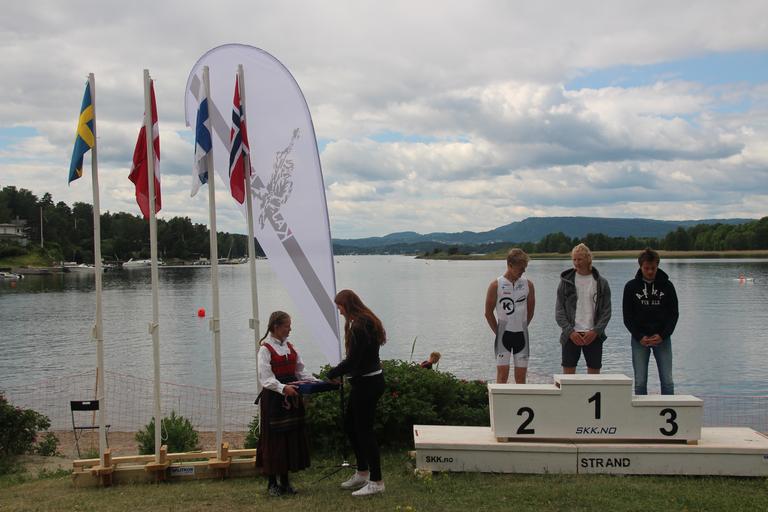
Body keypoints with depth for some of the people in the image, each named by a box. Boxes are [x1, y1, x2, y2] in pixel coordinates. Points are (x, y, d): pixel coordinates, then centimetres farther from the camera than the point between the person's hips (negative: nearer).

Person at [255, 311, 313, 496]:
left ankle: (285, 481, 19)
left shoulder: (290, 347, 11)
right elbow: (266, 379, -16)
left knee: (293, 437, 8)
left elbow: (300, 371, 13)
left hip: (292, 397, 7)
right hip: (273, 398, -6)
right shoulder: (266, 349, -9)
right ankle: (272, 483, 10)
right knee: (274, 438, -1)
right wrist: (283, 388, -31)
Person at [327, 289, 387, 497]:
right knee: (350, 425, 19)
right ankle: (362, 473, 29)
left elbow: (353, 360, -21)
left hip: (366, 384, -10)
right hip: (369, 380, 10)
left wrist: (333, 373, -7)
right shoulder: (368, 321, 11)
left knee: (364, 430, -2)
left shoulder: (359, 326, -21)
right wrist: (340, 370, 9)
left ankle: (376, 481, 7)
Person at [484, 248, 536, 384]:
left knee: (521, 375, 6)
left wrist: (522, 327, 12)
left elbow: (531, 310, 12)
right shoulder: (496, 285, -7)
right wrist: (498, 332, 2)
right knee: (502, 374, -7)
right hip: (504, 333, -3)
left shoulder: (528, 284, 2)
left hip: (521, 334, 3)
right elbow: (488, 313, 0)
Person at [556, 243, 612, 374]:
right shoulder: (566, 281, 3)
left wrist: (595, 331, -10)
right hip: (571, 335, 0)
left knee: (594, 372, 4)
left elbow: (606, 311, 2)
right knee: (568, 373, -1)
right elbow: (559, 311, 1)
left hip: (594, 335, 1)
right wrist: (570, 332, -10)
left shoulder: (601, 283, 4)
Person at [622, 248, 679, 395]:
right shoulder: (631, 287, 0)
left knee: (667, 381, 1)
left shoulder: (667, 286, 2)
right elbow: (627, 316, 1)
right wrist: (639, 337, -11)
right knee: (640, 382, 1)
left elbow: (674, 314, 3)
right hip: (639, 339, 0)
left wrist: (662, 335, -10)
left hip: (662, 338, 1)